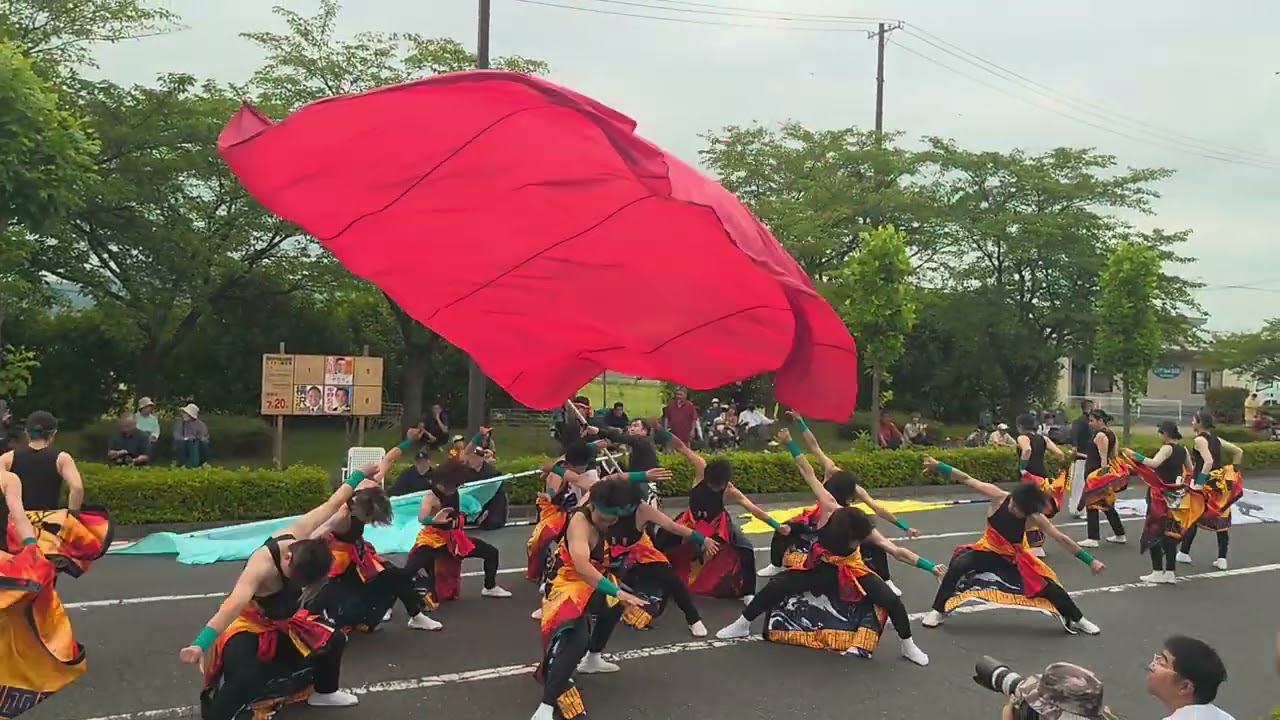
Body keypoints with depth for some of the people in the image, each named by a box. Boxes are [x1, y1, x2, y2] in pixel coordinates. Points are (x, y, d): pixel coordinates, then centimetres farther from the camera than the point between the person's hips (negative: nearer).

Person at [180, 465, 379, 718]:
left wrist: (360, 475, 4)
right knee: (247, 679, -34)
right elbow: (234, 604, -55)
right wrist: (200, 644, -66)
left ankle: (325, 692, 35)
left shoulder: (298, 534, -23)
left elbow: (331, 505, -9)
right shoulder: (262, 565, -41)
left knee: (334, 640, 9)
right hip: (249, 626, -8)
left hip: (285, 621, 8)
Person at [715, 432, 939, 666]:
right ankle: (742, 625, 9)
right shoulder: (829, 510, -33)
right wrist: (789, 442, -31)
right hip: (821, 567, 1)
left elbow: (898, 552, -29)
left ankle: (908, 646, 9)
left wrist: (931, 567, -36)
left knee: (891, 600, -17)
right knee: (777, 586, -11)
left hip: (851, 571, -1)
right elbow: (809, 474, -31)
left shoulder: (866, 531, -31)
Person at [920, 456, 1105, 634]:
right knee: (957, 567, -27)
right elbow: (966, 479, -29)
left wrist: (1090, 561, -21)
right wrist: (938, 466, -36)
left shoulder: (1034, 518, -27)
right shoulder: (999, 497, -29)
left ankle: (1077, 620, 26)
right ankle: (938, 611, -9)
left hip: (1015, 557, 1)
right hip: (988, 549, -1)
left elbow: (1061, 538, -22)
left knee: (1048, 586, -5)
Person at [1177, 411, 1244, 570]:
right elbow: (1239, 452, 16)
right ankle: (1222, 558, 8)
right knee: (1222, 520, 8)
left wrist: (1199, 483, -26)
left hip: (1206, 485, -7)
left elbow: (1208, 462, -26)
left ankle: (1184, 553, 15)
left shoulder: (1200, 439, -13)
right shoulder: (1216, 438, 10)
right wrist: (1232, 471, 17)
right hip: (1220, 484, 7)